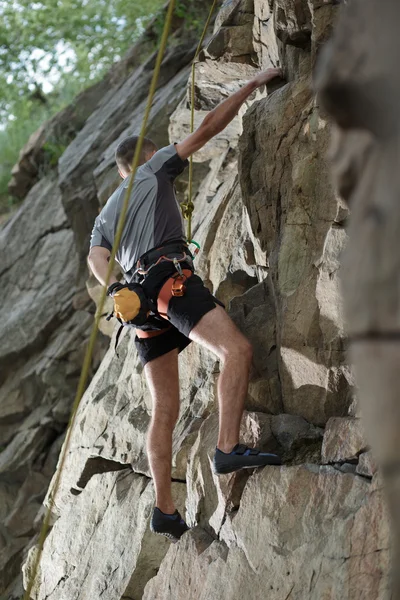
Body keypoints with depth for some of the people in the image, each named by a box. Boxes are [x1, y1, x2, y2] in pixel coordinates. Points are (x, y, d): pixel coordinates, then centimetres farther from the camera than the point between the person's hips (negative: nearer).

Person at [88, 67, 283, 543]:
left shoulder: (106, 214, 34)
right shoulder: (154, 169, 20)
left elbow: (97, 261, 13)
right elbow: (207, 128, 13)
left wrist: (122, 294, 1)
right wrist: (253, 84, 19)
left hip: (137, 301, 7)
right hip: (169, 276, -7)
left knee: (165, 408, 2)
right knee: (236, 349, -21)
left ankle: (165, 510, -7)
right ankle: (229, 447, -40)